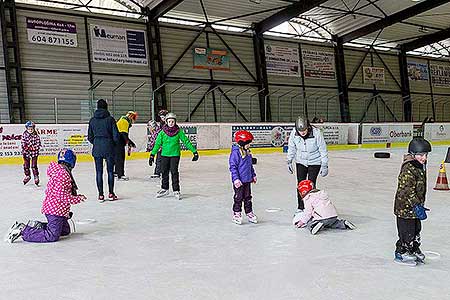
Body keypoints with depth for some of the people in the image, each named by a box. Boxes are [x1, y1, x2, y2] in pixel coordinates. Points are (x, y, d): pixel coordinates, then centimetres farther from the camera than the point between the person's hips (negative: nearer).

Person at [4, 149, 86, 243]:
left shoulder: (58, 171, 15)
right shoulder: (63, 174, -19)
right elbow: (61, 195, -23)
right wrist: (78, 198, -14)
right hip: (56, 210, -11)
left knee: (65, 230, 21)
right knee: (52, 236, -13)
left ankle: (37, 226, 15)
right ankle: (23, 231, -11)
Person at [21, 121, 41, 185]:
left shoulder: (36, 136, -6)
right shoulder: (24, 135, -2)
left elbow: (38, 144, -4)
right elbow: (23, 144, 0)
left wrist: (33, 147, -16)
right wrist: (23, 151, -6)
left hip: (34, 153, -2)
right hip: (26, 153, 2)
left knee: (34, 166, -2)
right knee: (26, 165, 12)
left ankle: (36, 176, 11)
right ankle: (27, 176, 32)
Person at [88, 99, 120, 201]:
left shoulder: (92, 120, 3)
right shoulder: (110, 119, -6)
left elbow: (90, 137, 6)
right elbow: (116, 135, -7)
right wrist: (114, 143, 12)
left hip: (97, 148, 2)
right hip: (109, 148, -2)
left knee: (99, 172, 5)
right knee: (110, 171, 8)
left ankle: (101, 195, 6)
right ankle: (111, 194, 11)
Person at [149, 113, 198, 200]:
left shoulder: (179, 131, -5)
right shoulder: (162, 132, -3)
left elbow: (186, 141, -3)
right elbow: (157, 144, 1)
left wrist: (194, 151, -4)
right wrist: (152, 155, -3)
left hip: (175, 154, -2)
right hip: (164, 154, 2)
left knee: (174, 172, -7)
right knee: (164, 172, 10)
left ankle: (176, 190, 2)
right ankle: (164, 189, 25)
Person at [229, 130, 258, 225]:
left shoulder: (248, 152, 9)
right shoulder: (235, 153, -17)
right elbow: (233, 166, -18)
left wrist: (253, 175, 22)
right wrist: (236, 179, -22)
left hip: (247, 180, 8)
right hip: (239, 181, -8)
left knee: (248, 197, 16)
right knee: (238, 198, 3)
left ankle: (249, 213, 26)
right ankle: (236, 214, 16)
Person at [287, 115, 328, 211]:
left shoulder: (316, 133, -27)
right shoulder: (294, 133, -18)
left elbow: (323, 150, -16)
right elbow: (291, 148, 1)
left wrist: (324, 166, -13)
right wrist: (289, 161, 5)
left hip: (315, 162, -3)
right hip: (300, 162, 3)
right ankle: (300, 208, 19)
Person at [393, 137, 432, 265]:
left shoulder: (421, 166, 9)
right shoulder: (408, 169, -23)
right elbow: (407, 190, -27)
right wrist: (416, 204, -28)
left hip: (415, 204, 10)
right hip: (405, 206, -10)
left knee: (416, 229, 20)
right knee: (407, 230, 0)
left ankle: (414, 250, 36)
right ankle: (401, 252, 15)